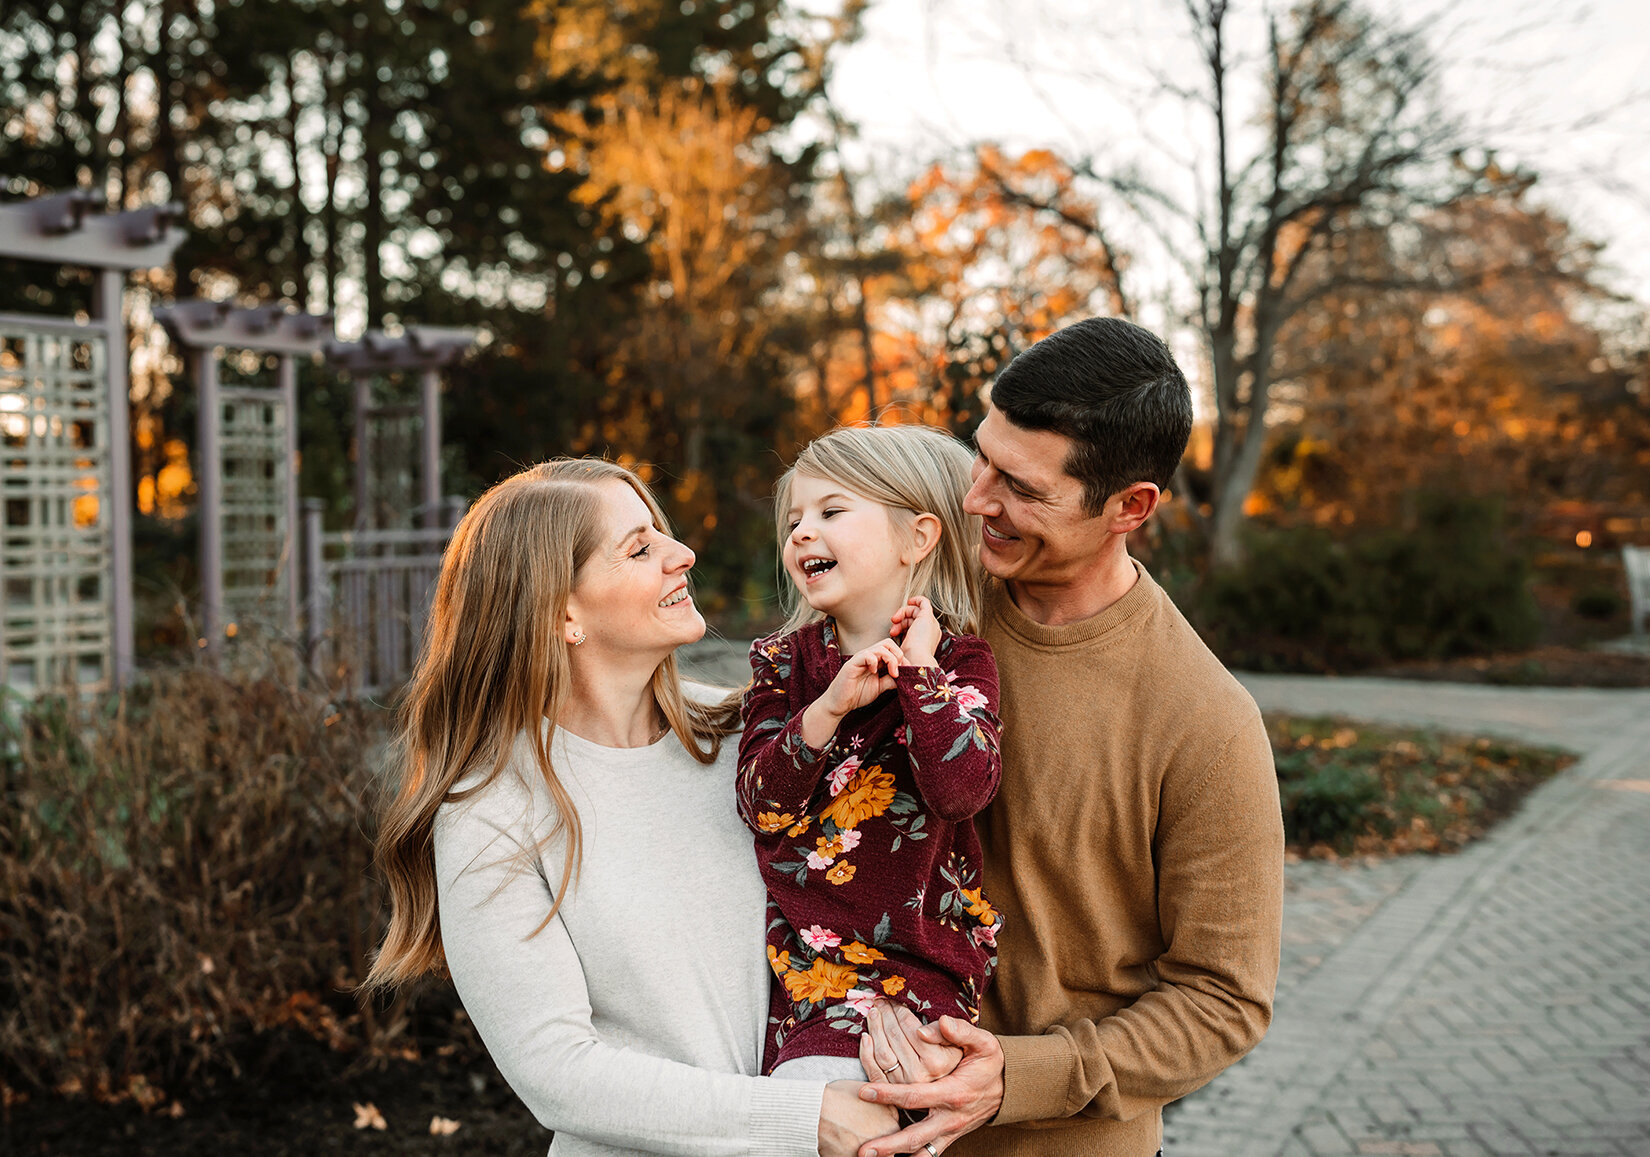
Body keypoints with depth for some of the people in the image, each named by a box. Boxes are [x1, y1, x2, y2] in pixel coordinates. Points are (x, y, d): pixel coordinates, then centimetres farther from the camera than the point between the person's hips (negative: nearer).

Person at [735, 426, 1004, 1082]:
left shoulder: (959, 662, -4)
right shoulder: (782, 661, 6)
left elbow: (963, 791, -20)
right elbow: (760, 804, -6)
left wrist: (920, 671, -17)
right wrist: (828, 708, -19)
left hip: (910, 961, -4)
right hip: (792, 947, 5)